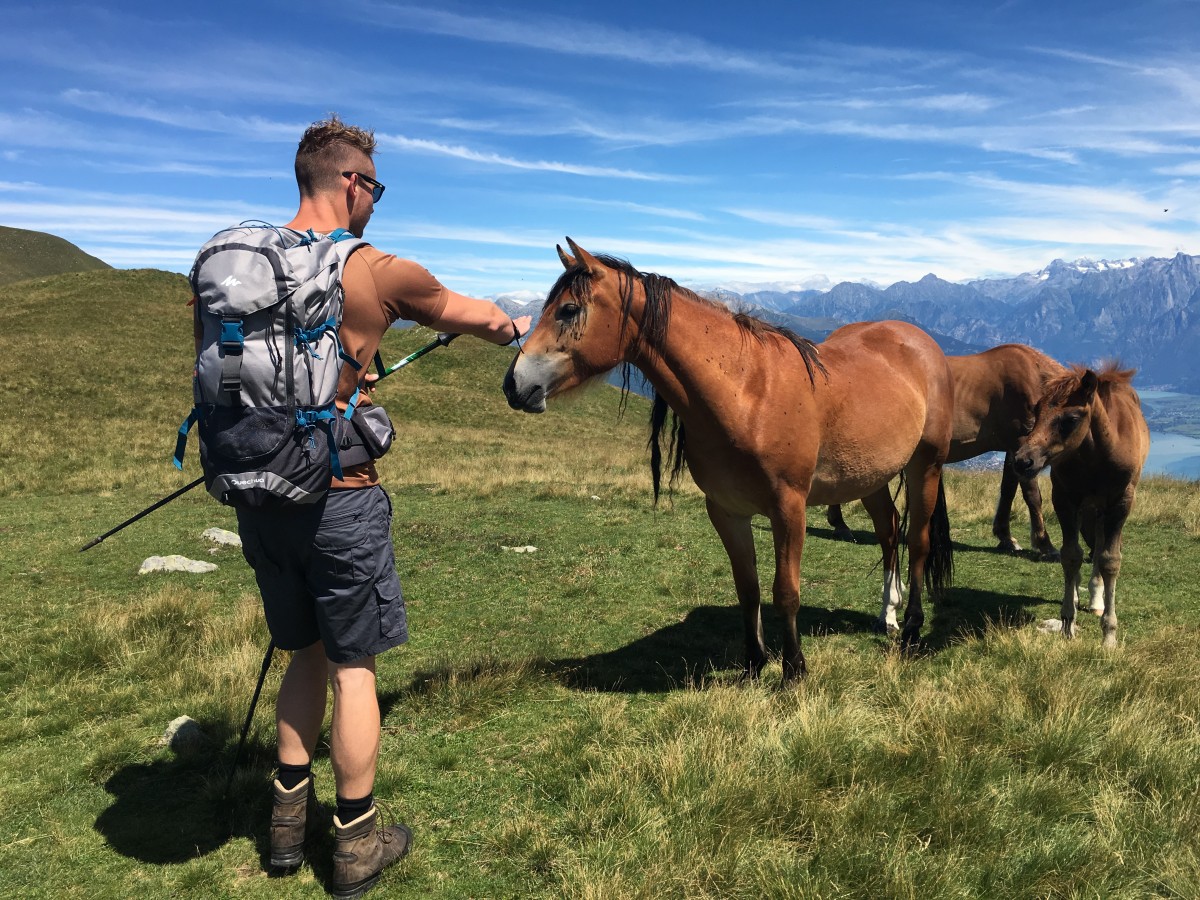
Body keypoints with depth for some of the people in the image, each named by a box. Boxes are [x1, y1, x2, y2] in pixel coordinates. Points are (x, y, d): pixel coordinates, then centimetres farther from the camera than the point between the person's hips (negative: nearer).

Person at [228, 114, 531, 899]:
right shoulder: (379, 274, -10)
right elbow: (474, 317, 7)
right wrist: (516, 328, 28)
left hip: (261, 496, 6)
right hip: (341, 500, -5)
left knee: (307, 652, 22)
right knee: (353, 666, 9)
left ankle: (290, 819, 32)